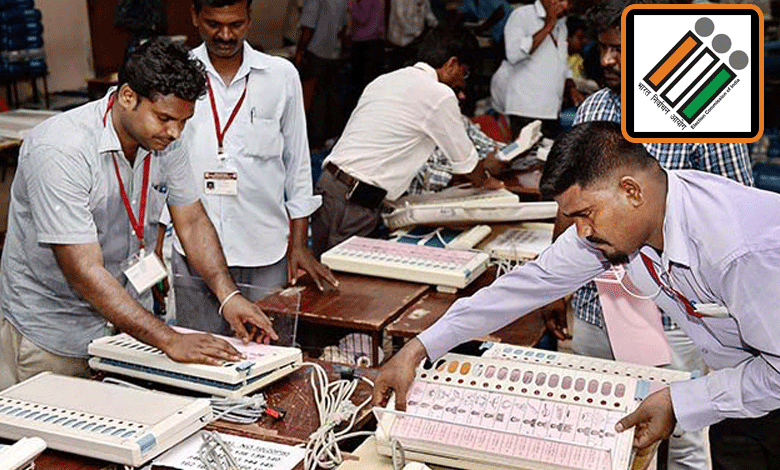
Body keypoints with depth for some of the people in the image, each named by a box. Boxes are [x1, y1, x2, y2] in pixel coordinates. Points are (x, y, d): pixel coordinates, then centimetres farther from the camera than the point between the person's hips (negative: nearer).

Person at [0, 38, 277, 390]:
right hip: (52, 330, -6)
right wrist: (170, 340, -36)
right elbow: (85, 272, -32)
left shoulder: (163, 140, -7)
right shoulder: (60, 151, -29)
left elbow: (192, 221, 2)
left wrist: (227, 294, -14)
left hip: (127, 310, 6)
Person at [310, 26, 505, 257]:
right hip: (353, 203, -8)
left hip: (326, 183, 8)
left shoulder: (384, 80, 17)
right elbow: (466, 163, 6)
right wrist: (485, 179, 27)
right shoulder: (440, 96, -6)